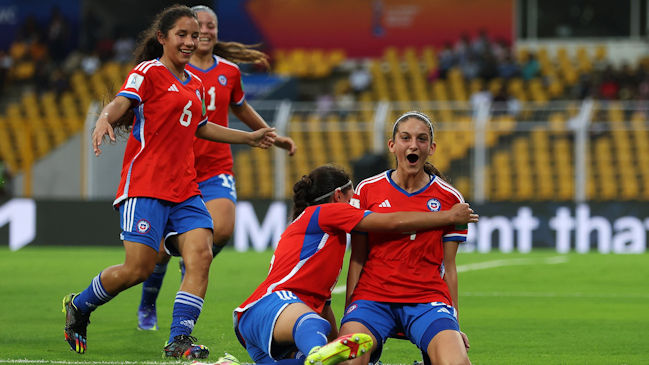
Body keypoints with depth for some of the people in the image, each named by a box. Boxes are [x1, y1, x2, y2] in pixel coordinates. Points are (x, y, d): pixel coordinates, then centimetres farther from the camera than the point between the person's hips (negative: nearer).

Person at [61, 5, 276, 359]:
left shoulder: (194, 84, 19)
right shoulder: (148, 73, -3)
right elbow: (120, 103, -21)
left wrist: (250, 137, 42)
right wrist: (104, 118, -45)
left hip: (184, 189, 7)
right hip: (145, 186, -7)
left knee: (201, 253, -14)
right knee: (138, 268, -10)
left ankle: (180, 339, -12)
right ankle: (78, 307, 15)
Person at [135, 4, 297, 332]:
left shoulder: (229, 71, 7)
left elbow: (241, 110, 25)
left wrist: (274, 138, 31)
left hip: (216, 167, 2)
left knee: (222, 229, -23)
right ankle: (147, 307, 25)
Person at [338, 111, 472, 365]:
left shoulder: (449, 199, 8)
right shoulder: (367, 190, 8)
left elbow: (447, 267, 12)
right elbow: (357, 258, 9)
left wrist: (455, 323, 9)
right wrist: (348, 309, 1)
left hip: (428, 299, 0)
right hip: (373, 296, 0)